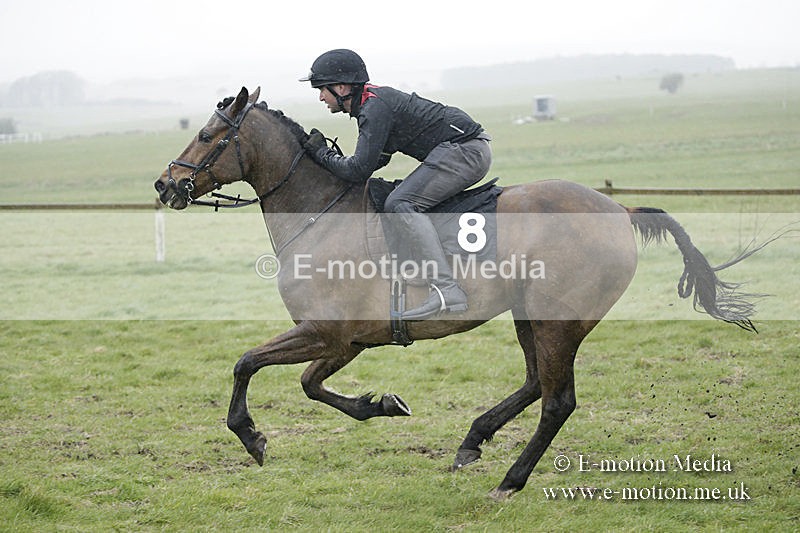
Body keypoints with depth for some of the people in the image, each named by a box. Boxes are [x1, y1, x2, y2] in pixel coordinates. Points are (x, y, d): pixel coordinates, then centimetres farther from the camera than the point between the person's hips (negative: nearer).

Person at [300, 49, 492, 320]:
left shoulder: (375, 107, -17)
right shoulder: (370, 101, 14)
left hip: (465, 150, -11)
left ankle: (446, 290, -35)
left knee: (400, 205, -22)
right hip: (468, 152, 11)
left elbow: (359, 170, -21)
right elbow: (379, 158, 26)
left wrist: (321, 153, -6)